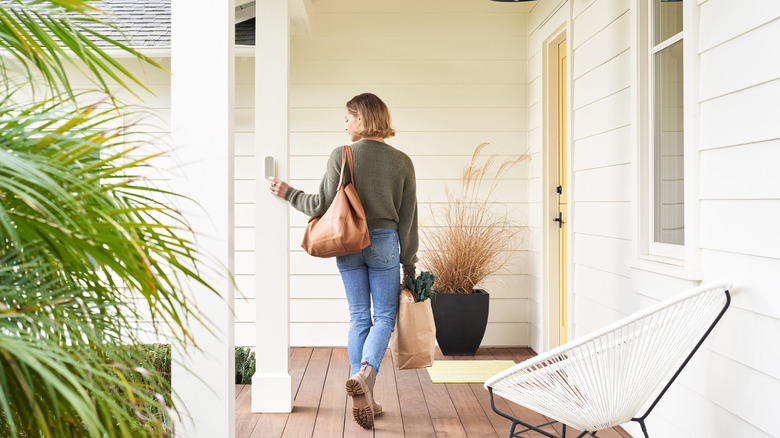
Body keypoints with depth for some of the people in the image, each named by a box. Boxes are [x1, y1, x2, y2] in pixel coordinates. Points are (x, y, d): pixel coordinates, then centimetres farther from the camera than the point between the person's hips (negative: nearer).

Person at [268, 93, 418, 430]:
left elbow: (324, 204, -8)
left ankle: (363, 397, 12)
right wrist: (409, 264, 8)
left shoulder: (341, 156, -6)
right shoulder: (401, 161, -1)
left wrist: (288, 194, 8)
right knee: (384, 317, 7)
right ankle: (366, 373, -20)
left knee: (359, 318, 10)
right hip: (384, 243, -1)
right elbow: (408, 219, 1)